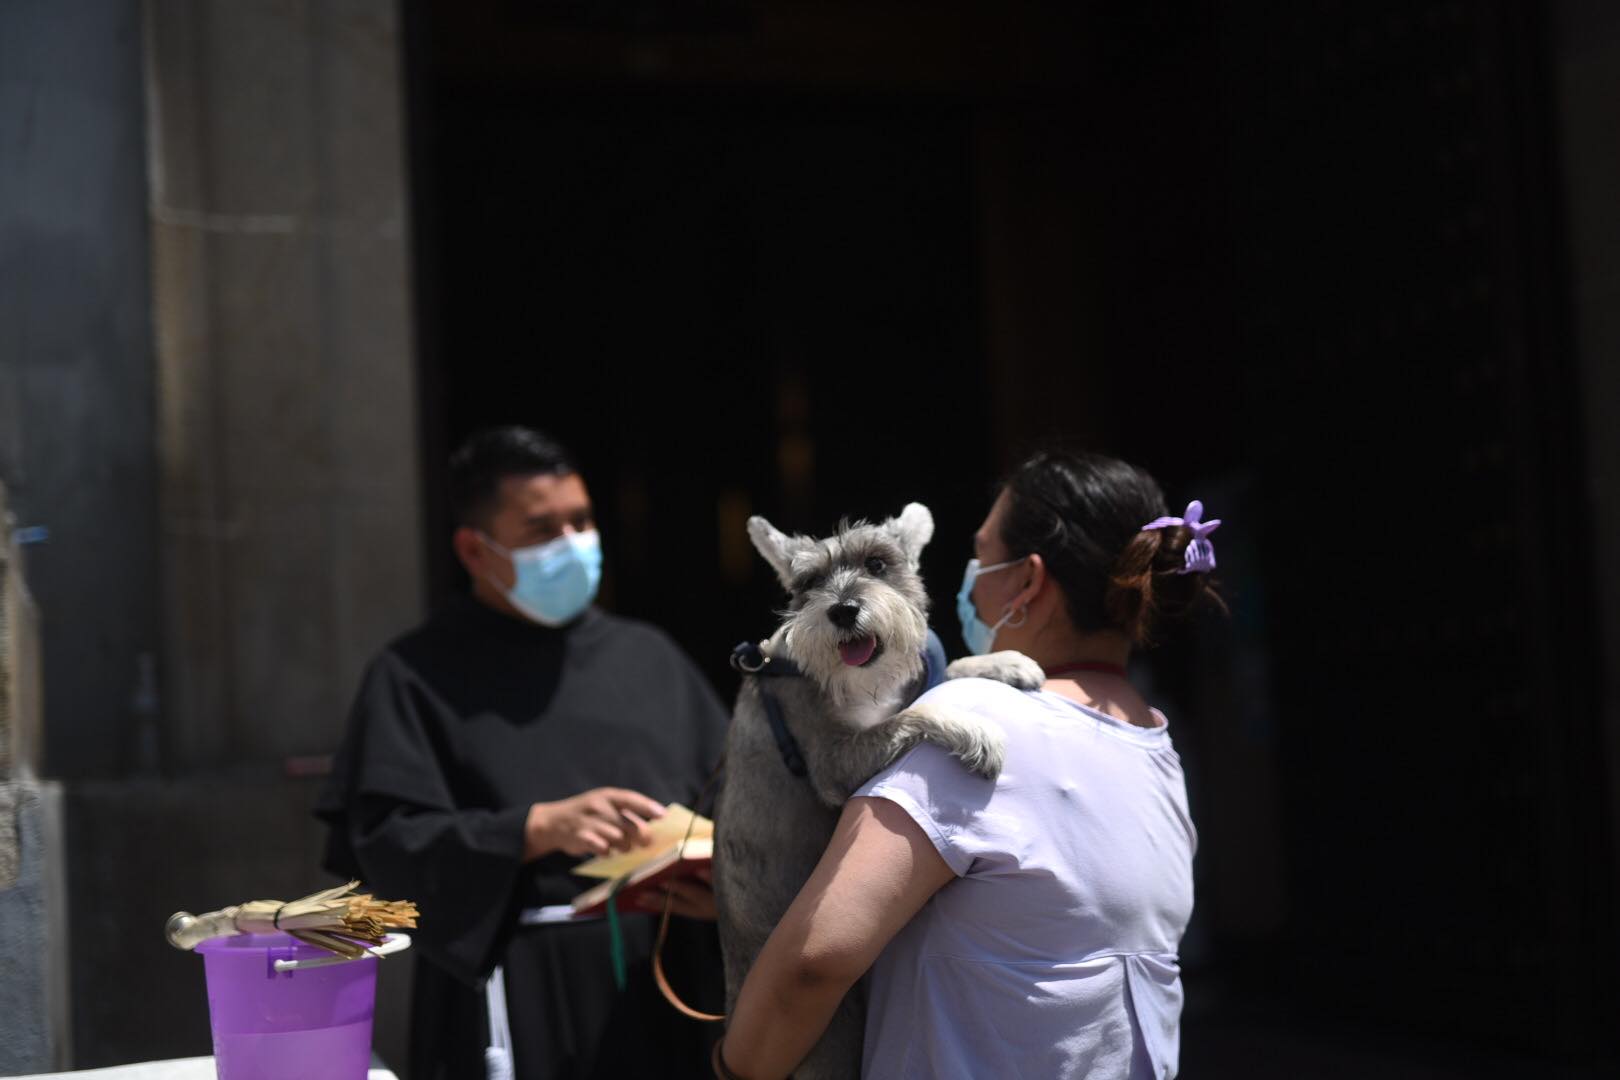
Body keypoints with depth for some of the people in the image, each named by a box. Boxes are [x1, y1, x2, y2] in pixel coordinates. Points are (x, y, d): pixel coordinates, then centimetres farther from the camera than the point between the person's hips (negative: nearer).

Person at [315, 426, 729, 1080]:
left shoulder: (648, 657, 15)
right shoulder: (418, 675, 1)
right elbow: (385, 842, -9)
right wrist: (540, 826, -20)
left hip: (666, 991, 4)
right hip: (519, 1001, -4)